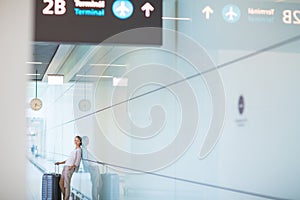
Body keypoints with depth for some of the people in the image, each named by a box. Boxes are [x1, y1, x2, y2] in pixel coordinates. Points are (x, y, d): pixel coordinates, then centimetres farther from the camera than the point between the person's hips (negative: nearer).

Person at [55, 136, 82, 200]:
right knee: (61, 183, 9)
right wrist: (60, 162, 21)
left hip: (69, 168, -9)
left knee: (66, 184, -9)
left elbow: (77, 161, -12)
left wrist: (71, 166, -28)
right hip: (65, 167, 9)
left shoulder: (79, 150, -3)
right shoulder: (74, 150, 25)